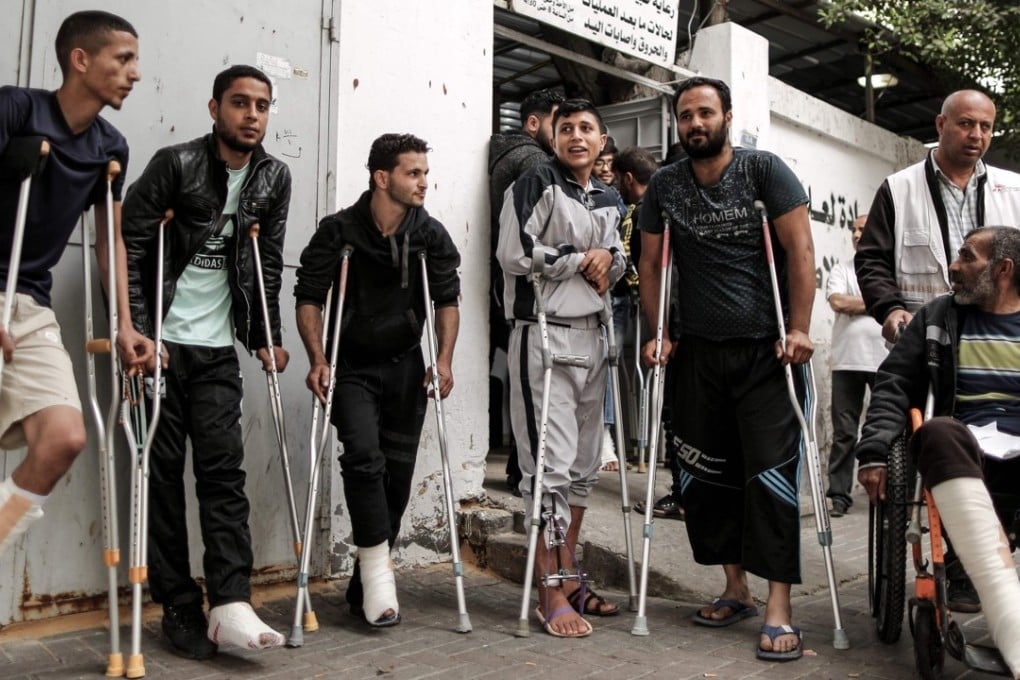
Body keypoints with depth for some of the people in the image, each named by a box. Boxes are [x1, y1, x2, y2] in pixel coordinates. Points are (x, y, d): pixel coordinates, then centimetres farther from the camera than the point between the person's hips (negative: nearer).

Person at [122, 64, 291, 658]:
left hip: (218, 348, 3)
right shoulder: (176, 164, -7)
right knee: (164, 471, 1)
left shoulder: (275, 179, 7)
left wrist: (267, 338, 9)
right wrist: (137, 332, -15)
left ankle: (231, 606, -8)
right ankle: (179, 607, 9)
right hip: (161, 342, -3)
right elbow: (129, 248, -8)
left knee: (224, 469, -5)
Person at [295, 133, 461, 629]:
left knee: (398, 470, 4)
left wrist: (444, 358, -7)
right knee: (364, 457, -21)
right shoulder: (338, 230, -9)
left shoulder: (431, 234, -2)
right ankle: (378, 573, -9)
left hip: (406, 366, 3)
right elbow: (309, 297, -5)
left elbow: (447, 300, 5)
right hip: (352, 367, -3)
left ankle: (364, 589, 19)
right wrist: (318, 359, -16)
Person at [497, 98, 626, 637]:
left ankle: (568, 579, 23)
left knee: (583, 464, 11)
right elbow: (516, 253, -15)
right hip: (544, 334, -8)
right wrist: (581, 258, -7)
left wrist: (609, 258, 3)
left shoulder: (609, 199, 18)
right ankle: (550, 595, -1)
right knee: (551, 464, -10)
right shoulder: (536, 183, -4)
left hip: (592, 335, 8)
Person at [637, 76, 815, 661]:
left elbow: (800, 250, -6)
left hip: (764, 350, -4)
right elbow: (651, 263, 11)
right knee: (706, 475, 8)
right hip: (698, 352, 4)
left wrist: (799, 329, -13)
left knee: (771, 473, -8)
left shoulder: (764, 170, -2)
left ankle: (780, 610, -3)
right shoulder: (665, 186, 9)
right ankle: (736, 590, 22)